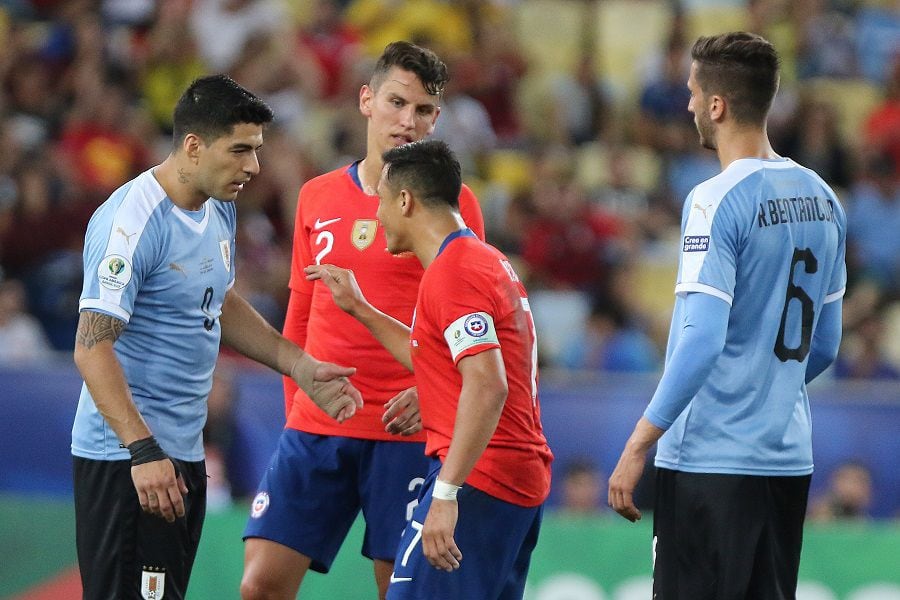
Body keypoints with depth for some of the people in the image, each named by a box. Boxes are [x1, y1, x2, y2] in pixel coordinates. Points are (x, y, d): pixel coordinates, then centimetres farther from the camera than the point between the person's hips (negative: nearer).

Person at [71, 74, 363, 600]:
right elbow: (92, 348, -22)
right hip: (128, 457, -9)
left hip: (185, 453, 9)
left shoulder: (219, 209, 10)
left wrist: (299, 366, 16)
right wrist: (143, 451, -28)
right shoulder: (133, 221, -19)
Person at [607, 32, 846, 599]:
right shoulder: (821, 198, 10)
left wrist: (637, 446, -17)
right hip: (789, 460, 8)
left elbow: (702, 339, -21)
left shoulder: (716, 201, -14)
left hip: (712, 460, -7)